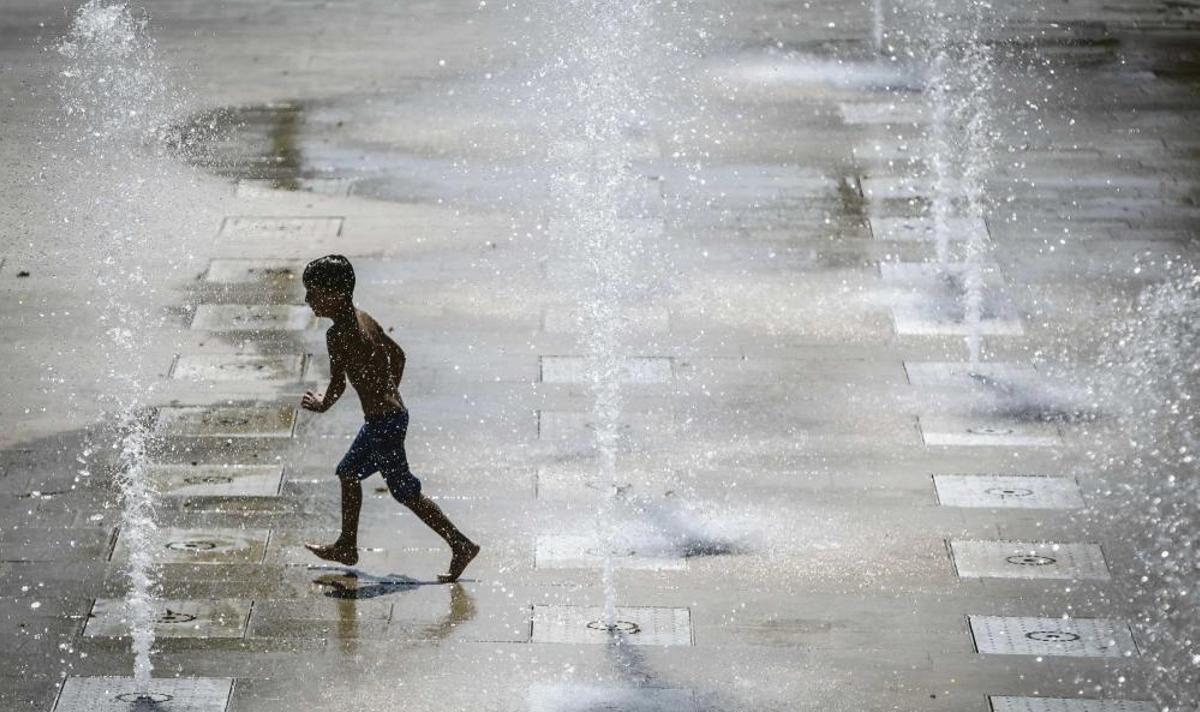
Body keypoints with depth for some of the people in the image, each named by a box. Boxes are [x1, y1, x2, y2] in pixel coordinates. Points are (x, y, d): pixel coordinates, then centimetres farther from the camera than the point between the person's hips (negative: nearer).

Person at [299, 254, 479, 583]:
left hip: (382, 422, -10)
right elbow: (397, 354, 18)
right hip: (395, 411, 10)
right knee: (349, 472, 23)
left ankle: (461, 545, 6)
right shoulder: (363, 318, 7)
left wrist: (322, 405, 0)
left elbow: (338, 383, -20)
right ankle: (347, 546, 34)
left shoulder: (337, 334, -21)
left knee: (405, 491, 1)